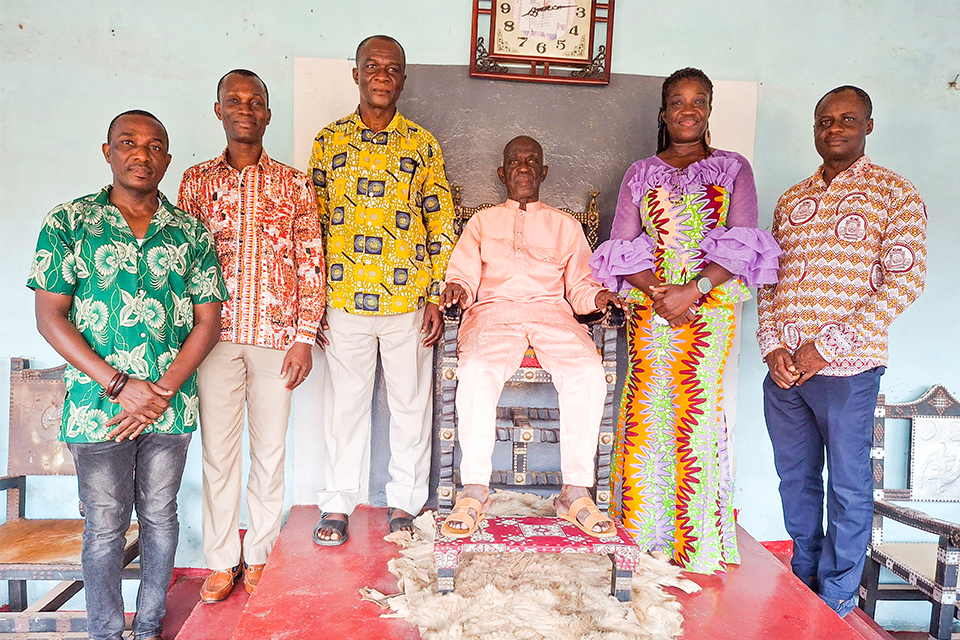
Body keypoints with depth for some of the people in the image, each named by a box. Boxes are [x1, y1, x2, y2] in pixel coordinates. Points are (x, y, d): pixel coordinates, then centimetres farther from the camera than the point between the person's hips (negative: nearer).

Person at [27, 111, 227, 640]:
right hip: (97, 407, -2)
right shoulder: (68, 223, -1)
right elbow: (50, 317, -5)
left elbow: (208, 321, 1)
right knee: (104, 527, 9)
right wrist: (119, 385, -14)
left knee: (160, 516, 14)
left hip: (171, 404, 2)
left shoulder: (191, 232, 3)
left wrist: (164, 391, -11)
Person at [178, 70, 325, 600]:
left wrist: (304, 337, -4)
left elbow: (310, 263, 2)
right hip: (215, 336, 1)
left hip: (276, 335, 0)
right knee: (218, 450, 6)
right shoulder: (196, 181, 9)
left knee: (270, 450, 8)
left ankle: (260, 556, 25)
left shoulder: (294, 184, 5)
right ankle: (222, 561, 22)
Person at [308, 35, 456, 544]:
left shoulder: (423, 145, 4)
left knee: (411, 402, 9)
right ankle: (338, 503, 26)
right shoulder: (329, 140, 7)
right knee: (344, 403, 10)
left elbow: (442, 225, 3)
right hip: (343, 300, 1)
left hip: (408, 301, 0)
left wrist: (436, 298, -2)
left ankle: (404, 502, 26)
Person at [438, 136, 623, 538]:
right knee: (478, 373, -35)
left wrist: (598, 296, -4)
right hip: (494, 310, 0)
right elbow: (463, 276, 16)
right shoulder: (482, 222, 26)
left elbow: (580, 287, 19)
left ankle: (576, 492, -25)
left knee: (588, 371, -32)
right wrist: (457, 289, -8)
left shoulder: (566, 225, 26)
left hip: (552, 313, 1)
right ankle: (474, 493, -27)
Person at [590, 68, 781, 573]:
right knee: (648, 409, -3)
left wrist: (692, 291, -14)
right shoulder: (641, 173, 14)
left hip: (711, 302, -1)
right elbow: (621, 247, 6)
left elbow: (742, 244, 0)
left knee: (697, 407, -7)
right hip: (649, 302, 1)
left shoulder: (733, 167, 11)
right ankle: (646, 535, 9)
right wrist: (657, 291, -11)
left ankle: (699, 545, 6)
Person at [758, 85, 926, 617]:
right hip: (783, 368, 5)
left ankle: (836, 600, 23)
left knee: (848, 484, 6)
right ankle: (803, 578, 34)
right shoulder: (791, 200, 14)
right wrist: (772, 344, -3)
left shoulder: (894, 194, -1)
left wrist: (828, 345, -15)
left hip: (846, 369, -4)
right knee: (795, 478, 15)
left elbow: (904, 281, -9)